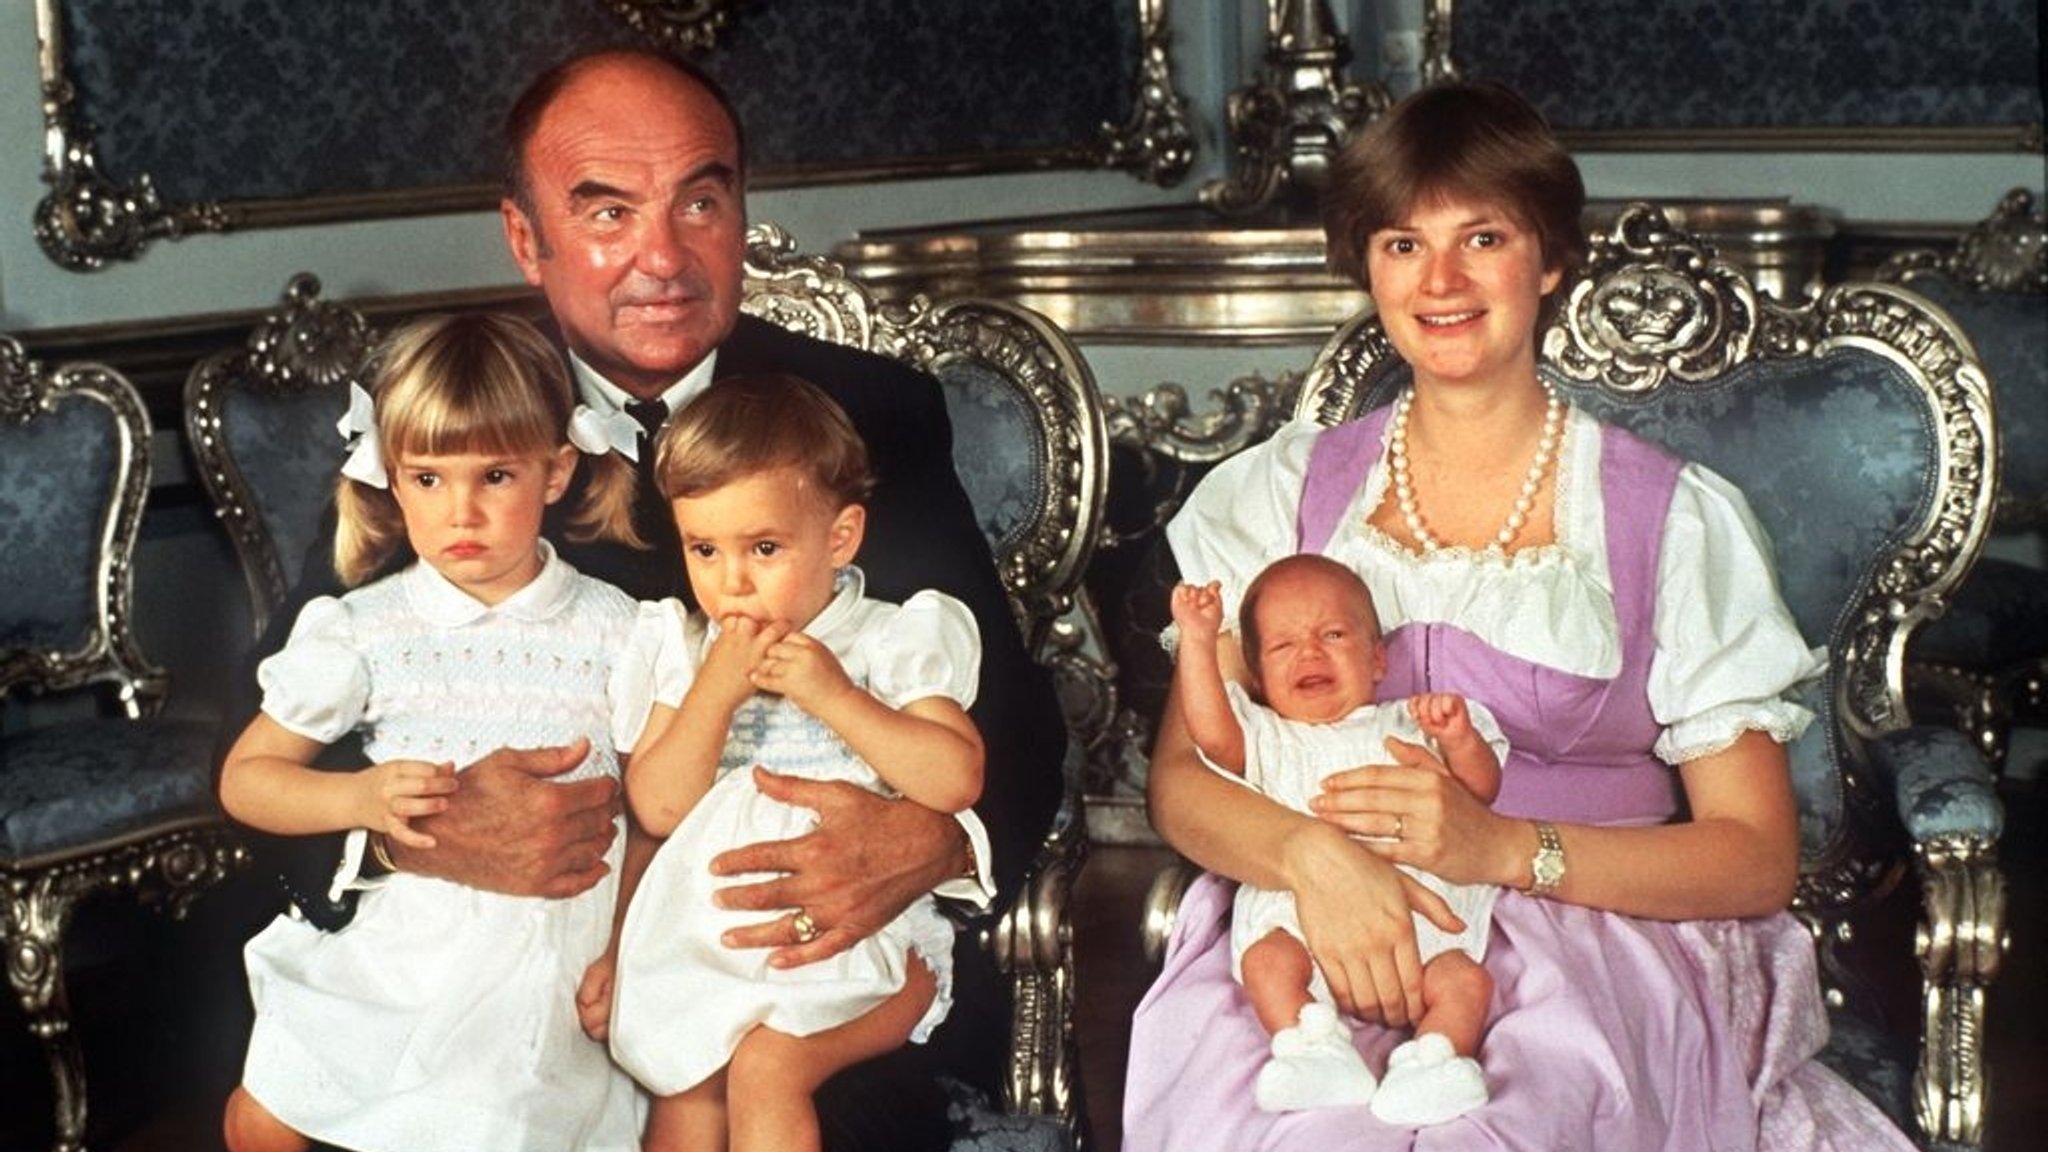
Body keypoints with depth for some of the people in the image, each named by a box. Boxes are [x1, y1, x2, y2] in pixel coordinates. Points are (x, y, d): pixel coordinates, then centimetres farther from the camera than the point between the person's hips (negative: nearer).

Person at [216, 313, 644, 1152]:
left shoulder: (611, 628, -5)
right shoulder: (364, 631, -3)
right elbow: (245, 777, 2)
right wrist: (361, 797, -17)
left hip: (559, 944, -1)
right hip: (402, 924, 2)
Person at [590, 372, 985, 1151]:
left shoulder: (892, 642, 1)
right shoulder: (687, 652, 10)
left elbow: (956, 779, -12)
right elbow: (658, 809, 0)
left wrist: (834, 694, -16)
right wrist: (716, 689, -11)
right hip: (714, 934, 3)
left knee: (765, 1063, -25)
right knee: (685, 1075, -20)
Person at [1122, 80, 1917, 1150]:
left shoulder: (1676, 518, 4)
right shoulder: (1281, 491, 11)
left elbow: (1758, 856, 0)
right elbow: (1178, 779, 4)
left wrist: (1504, 847, -16)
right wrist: (1313, 852, -18)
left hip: (1598, 937, -1)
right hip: (1314, 932, 2)